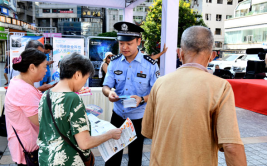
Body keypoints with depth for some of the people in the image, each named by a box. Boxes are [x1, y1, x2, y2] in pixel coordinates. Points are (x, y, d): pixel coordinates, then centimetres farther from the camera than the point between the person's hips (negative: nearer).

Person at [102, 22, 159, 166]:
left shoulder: (150, 65, -13)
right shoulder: (114, 62, -2)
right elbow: (106, 86, 0)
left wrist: (142, 99, -31)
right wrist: (109, 92, -24)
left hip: (139, 118, -3)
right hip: (118, 115, 3)